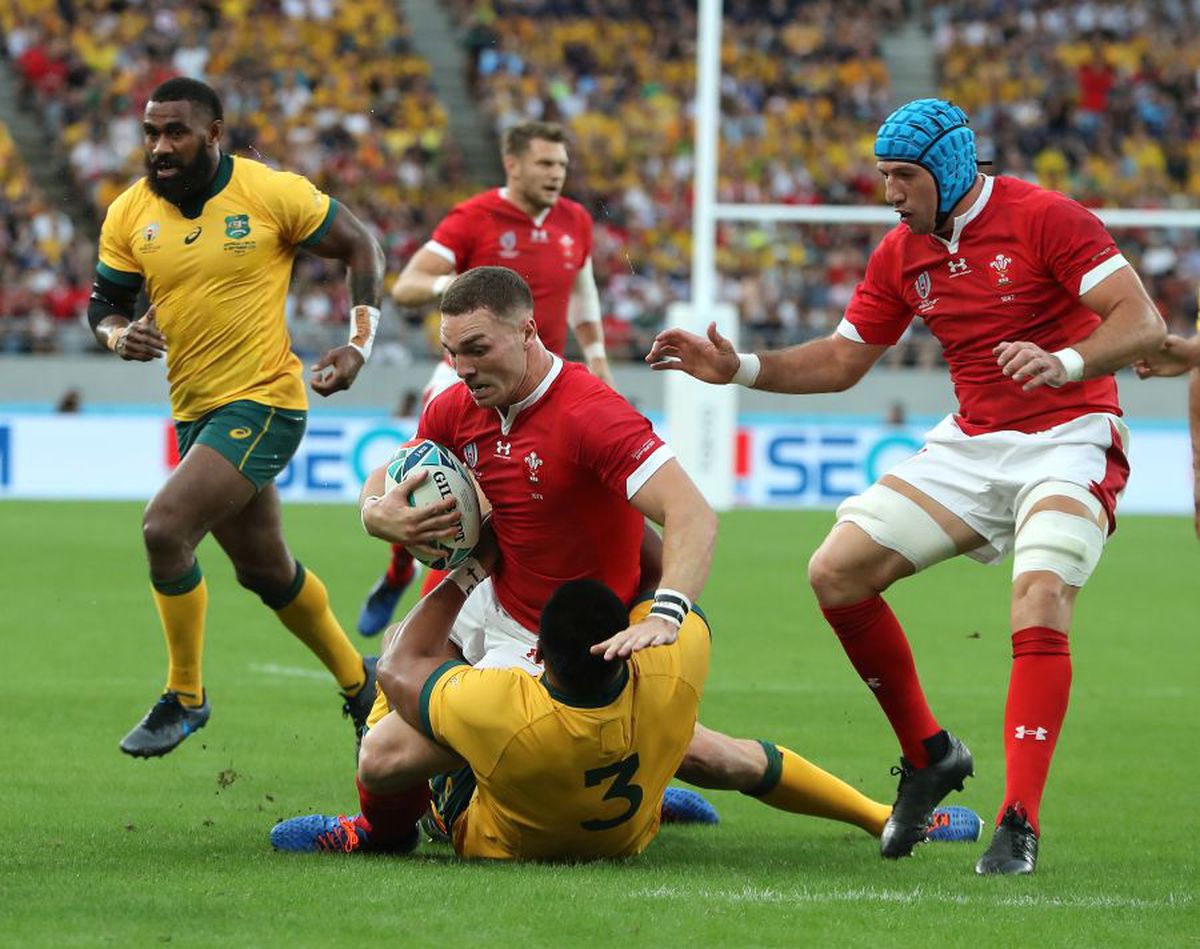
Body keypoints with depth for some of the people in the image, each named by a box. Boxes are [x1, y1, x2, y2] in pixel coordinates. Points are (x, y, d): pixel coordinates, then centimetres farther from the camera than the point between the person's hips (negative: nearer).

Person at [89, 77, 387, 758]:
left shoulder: (272, 193, -11)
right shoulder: (130, 215, 1)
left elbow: (361, 247, -1)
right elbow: (105, 302, 10)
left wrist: (360, 344, -9)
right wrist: (120, 334, -13)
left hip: (265, 401, -6)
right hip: (196, 412, 6)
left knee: (165, 528, -21)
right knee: (265, 569, 17)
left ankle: (185, 695, -5)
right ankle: (357, 680, 40)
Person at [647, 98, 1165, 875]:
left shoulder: (1044, 219, -14)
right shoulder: (902, 255, 7)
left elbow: (1143, 323, -21)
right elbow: (841, 361, 14)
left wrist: (1063, 363, -39)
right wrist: (740, 369, 0)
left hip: (1069, 440, -7)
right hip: (971, 447, 7)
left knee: (1040, 607, -28)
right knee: (837, 572, -6)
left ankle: (1020, 824, -23)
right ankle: (927, 754, 10)